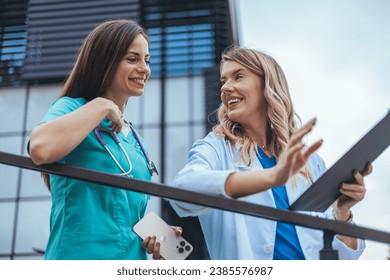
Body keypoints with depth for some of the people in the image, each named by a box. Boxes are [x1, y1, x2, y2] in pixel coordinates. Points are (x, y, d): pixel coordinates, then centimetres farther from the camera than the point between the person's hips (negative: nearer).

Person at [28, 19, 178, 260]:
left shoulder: (136, 141, 14)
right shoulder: (72, 109, -5)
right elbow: (40, 149, -28)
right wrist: (101, 106, -16)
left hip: (133, 262, 7)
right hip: (81, 258, -7)